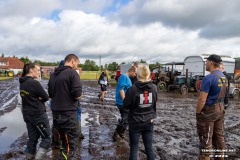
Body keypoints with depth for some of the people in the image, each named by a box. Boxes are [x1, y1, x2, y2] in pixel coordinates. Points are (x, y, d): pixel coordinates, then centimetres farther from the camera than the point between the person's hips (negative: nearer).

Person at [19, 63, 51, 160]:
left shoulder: (22, 82, 6)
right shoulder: (34, 83, -21)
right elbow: (46, 97, -16)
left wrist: (36, 98, -7)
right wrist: (39, 98, -1)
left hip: (27, 114, 9)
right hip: (38, 115, -8)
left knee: (32, 138, 17)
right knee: (46, 138, 3)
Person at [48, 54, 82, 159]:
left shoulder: (53, 74, 11)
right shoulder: (72, 73, -11)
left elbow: (50, 94, 16)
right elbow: (77, 95, -19)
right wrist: (78, 96, 1)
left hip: (55, 113, 8)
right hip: (68, 113, -8)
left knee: (64, 141, 20)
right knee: (71, 144, 2)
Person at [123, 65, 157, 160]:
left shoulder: (133, 88, -17)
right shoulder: (154, 87, -5)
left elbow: (126, 106, -8)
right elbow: (155, 103, 8)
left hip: (135, 123, -3)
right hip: (149, 122, 3)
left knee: (134, 148, 10)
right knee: (149, 147, 16)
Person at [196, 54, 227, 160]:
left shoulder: (208, 78, -20)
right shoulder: (223, 77, 7)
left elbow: (202, 99, -22)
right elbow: (221, 94, 13)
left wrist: (197, 112, -11)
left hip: (209, 111, -8)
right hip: (220, 109, 8)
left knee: (206, 138, 2)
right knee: (219, 135, 19)